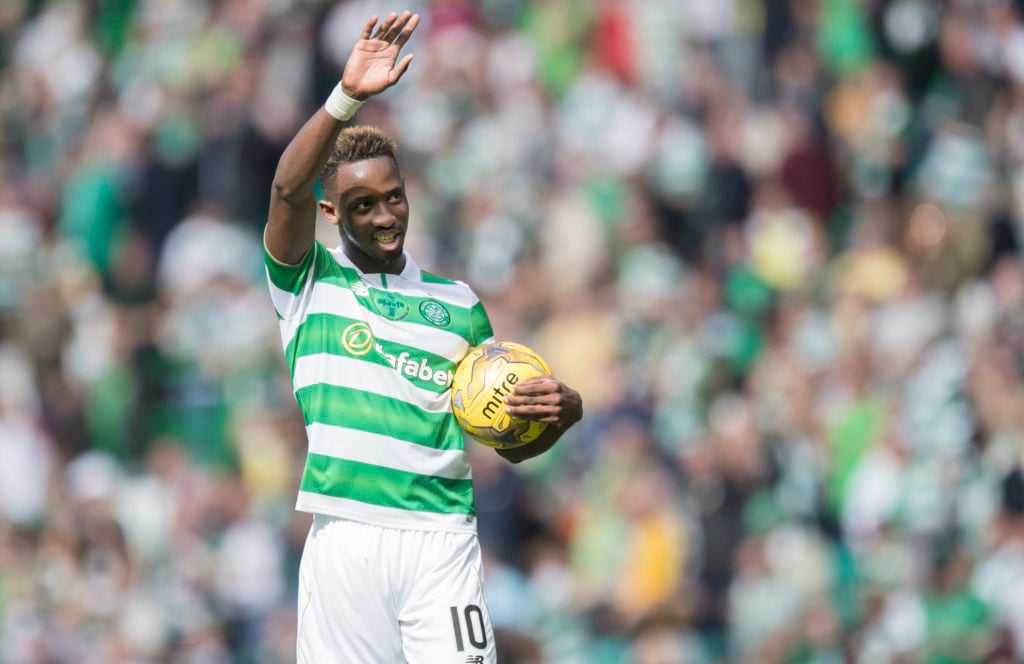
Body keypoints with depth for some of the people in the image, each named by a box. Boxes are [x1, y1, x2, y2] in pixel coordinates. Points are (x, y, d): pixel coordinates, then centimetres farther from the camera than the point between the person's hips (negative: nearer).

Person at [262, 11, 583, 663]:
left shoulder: (459, 305, 17)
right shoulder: (310, 283, 11)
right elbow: (289, 190, -9)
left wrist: (560, 413, -3)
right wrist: (348, 96, -21)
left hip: (439, 541, 1)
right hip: (344, 537, -1)